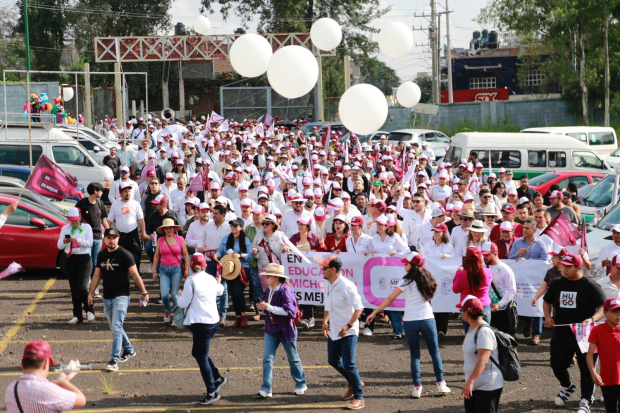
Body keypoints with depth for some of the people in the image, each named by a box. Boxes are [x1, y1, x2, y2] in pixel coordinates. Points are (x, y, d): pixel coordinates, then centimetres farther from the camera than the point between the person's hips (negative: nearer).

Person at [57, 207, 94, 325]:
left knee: (82, 287, -14)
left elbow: (89, 243, -8)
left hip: (84, 259, -3)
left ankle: (89, 310, 8)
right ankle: (77, 316, 10)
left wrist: (77, 240, -22)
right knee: (74, 289, 5)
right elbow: (59, 246, 4)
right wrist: (64, 242, -19)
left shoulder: (86, 227, 3)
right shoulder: (65, 228, 10)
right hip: (69, 259, 3)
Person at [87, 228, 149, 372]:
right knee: (115, 327, 16)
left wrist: (143, 292, -6)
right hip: (107, 298, 7)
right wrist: (90, 293, 14)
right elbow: (97, 275, 17)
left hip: (121, 297, -7)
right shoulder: (101, 255, 9)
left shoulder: (124, 255, -8)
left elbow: (135, 275, -6)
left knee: (116, 327, -15)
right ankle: (129, 350, 36)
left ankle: (114, 360, -18)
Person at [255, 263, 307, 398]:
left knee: (293, 358, 10)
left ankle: (301, 384, 28)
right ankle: (266, 389, -3)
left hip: (286, 329, -6)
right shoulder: (268, 291, 4)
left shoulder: (285, 291, -19)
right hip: (271, 329, 6)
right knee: (267, 358, -3)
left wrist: (268, 307, -28)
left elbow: (288, 311, -27)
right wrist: (262, 308, -7)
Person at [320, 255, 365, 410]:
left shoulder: (346, 286, -20)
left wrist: (348, 326, -26)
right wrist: (325, 321, 5)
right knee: (333, 361, 17)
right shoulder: (328, 285, 6)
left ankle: (359, 398, 0)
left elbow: (358, 308, -20)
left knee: (348, 364, -9)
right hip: (333, 331, 9)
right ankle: (353, 383, 40)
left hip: (348, 332, -9)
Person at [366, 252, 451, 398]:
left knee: (415, 354, 6)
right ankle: (440, 383, 11)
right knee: (434, 351, 14)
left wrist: (374, 313, -3)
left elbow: (389, 299, -9)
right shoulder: (428, 280, 3)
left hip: (410, 321, -3)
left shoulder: (407, 281, -10)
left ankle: (417, 386, 1)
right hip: (427, 319, 3)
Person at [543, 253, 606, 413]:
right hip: (561, 333, 5)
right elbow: (547, 301, 22)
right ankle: (566, 387, 41)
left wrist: (592, 319, -28)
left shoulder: (590, 286, -9)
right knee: (557, 364, 12)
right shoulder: (557, 284, 7)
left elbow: (603, 308, -10)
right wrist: (547, 317, 3)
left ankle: (586, 400, 9)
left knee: (586, 368, -1)